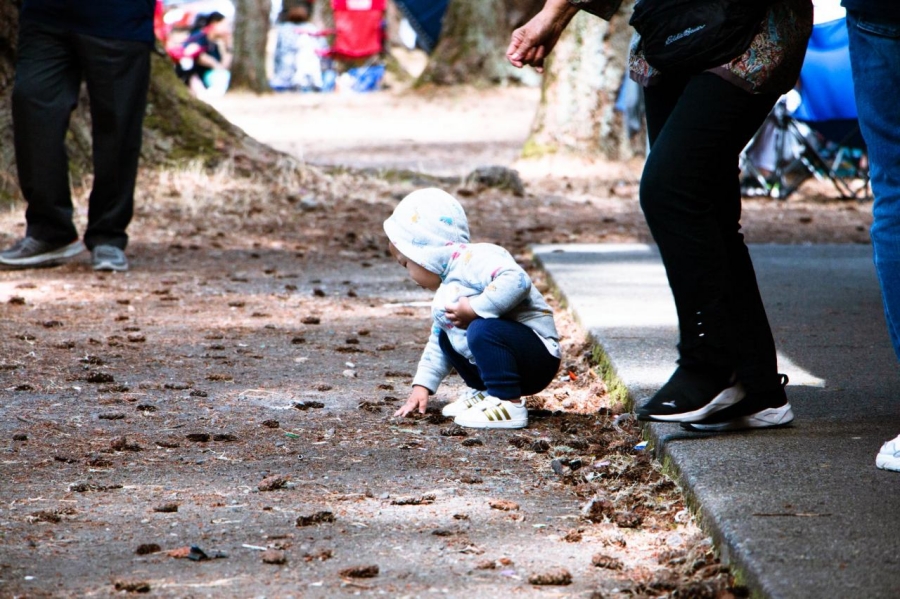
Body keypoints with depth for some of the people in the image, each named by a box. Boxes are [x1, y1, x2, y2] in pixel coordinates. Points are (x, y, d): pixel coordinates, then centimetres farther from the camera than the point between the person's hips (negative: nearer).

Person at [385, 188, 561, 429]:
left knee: (482, 329, -34)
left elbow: (515, 281, -37)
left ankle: (508, 405, -24)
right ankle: (485, 392, 16)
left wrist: (474, 308, -31)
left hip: (538, 356, -10)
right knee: (445, 336, 17)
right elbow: (436, 345, 27)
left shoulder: (471, 260, -18)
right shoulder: (447, 290, 18)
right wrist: (421, 386, 19)